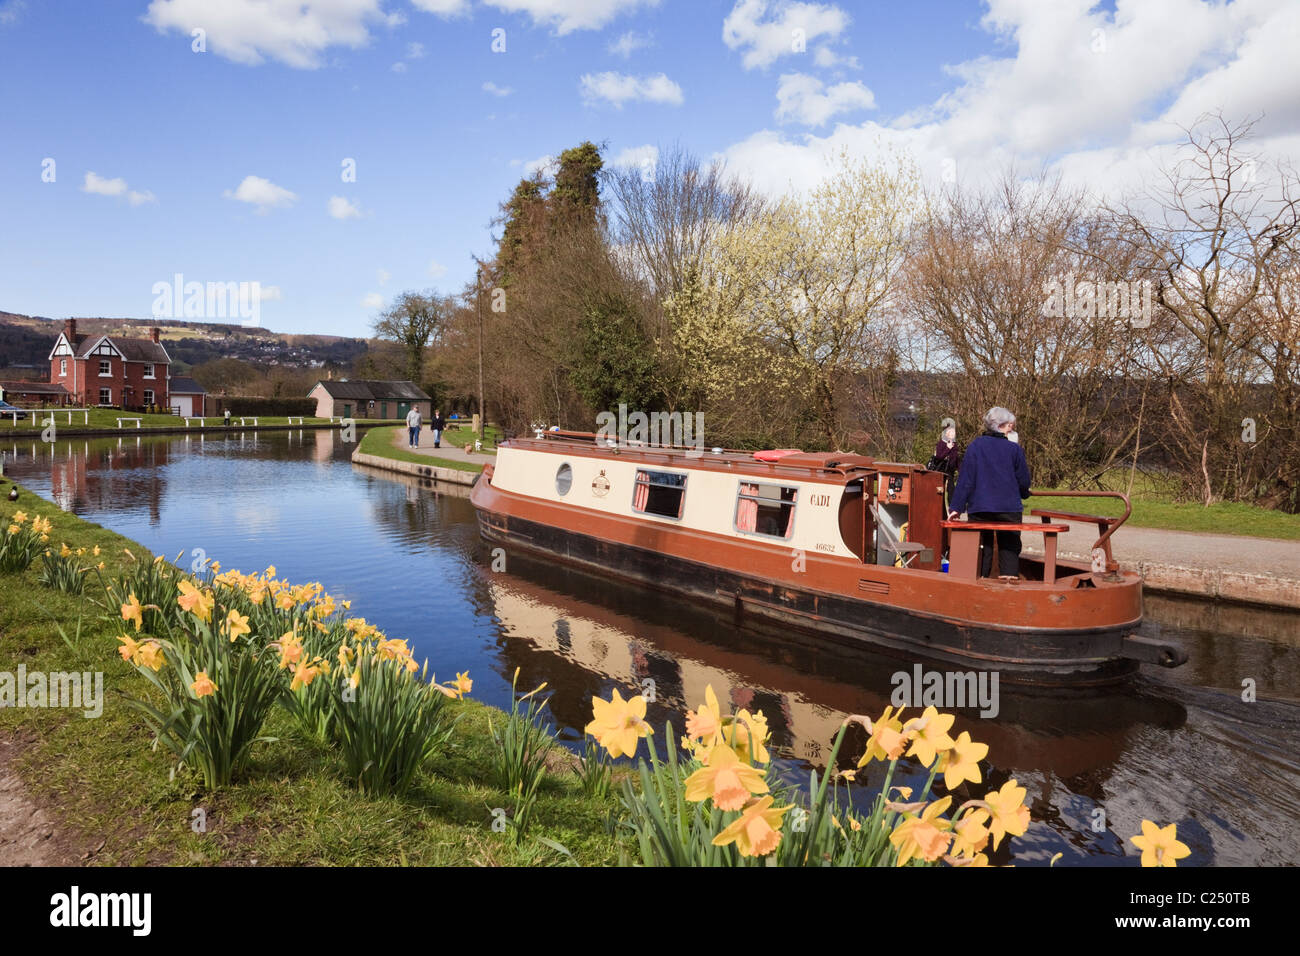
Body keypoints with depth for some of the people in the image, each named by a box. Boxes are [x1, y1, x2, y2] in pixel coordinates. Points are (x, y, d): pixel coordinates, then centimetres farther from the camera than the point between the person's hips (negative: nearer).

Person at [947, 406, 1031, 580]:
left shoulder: (975, 446, -2)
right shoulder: (1014, 449, -4)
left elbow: (965, 479, -4)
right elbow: (1024, 481, 3)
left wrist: (956, 507, -2)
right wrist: (1024, 494, 26)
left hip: (979, 509, 1)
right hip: (1009, 509, -1)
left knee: (981, 546, 8)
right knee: (1009, 547, 7)